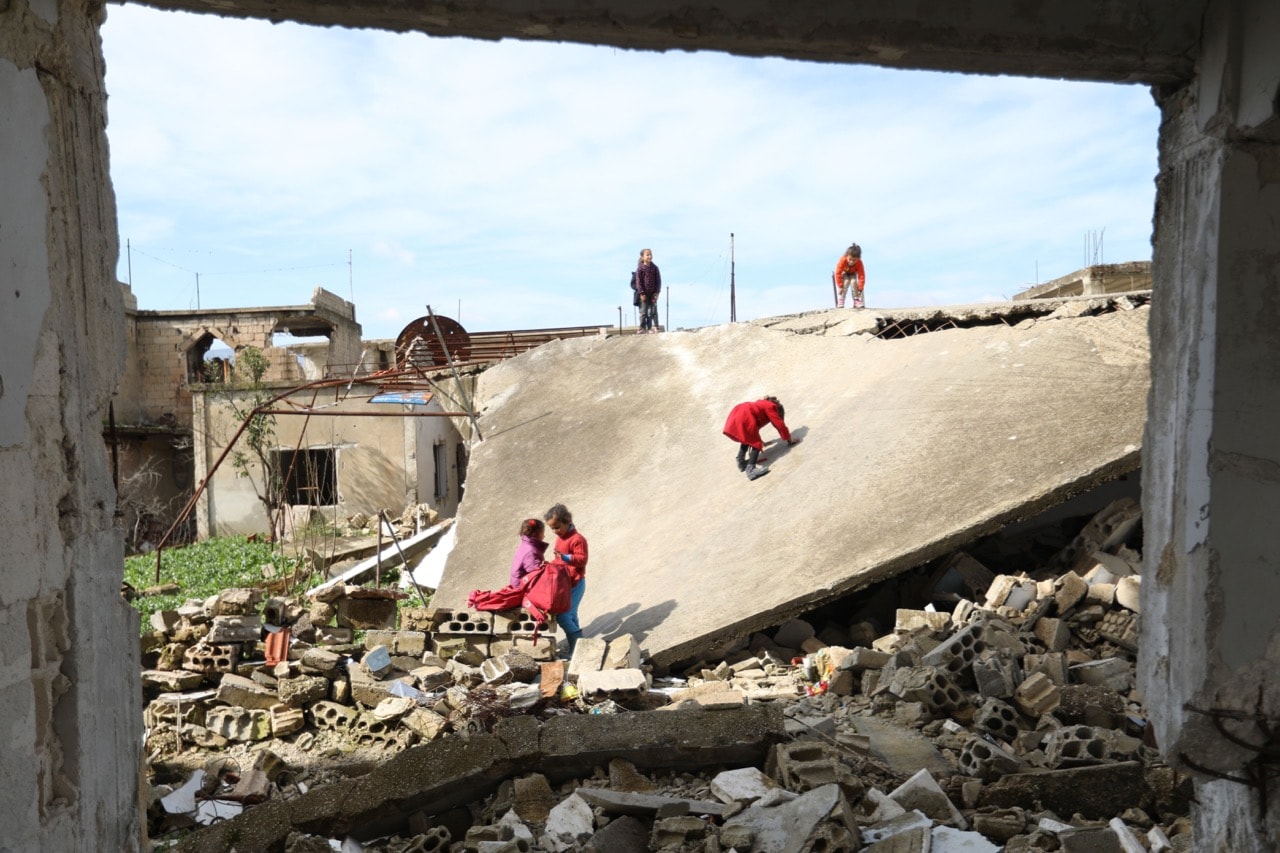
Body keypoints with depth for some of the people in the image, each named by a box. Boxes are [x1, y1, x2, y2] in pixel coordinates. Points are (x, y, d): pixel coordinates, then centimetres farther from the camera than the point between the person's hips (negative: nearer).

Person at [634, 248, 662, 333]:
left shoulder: (655, 268, 4)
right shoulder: (640, 268, -3)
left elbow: (658, 280, 4)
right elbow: (638, 281, -5)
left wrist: (657, 292, -5)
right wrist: (641, 293, -12)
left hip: (653, 293, 2)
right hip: (644, 293, -2)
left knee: (654, 311, 2)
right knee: (644, 312, 2)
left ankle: (654, 327, 5)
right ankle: (642, 328, 6)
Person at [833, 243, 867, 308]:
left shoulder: (859, 263, -34)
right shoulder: (842, 261, -38)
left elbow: (862, 276, -30)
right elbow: (838, 274, -32)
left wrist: (860, 289, -33)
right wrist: (840, 286, -32)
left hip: (853, 274, 1)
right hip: (843, 273, -1)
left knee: (854, 282, -27)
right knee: (846, 282, -28)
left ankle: (856, 301, -14)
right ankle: (840, 301, -21)